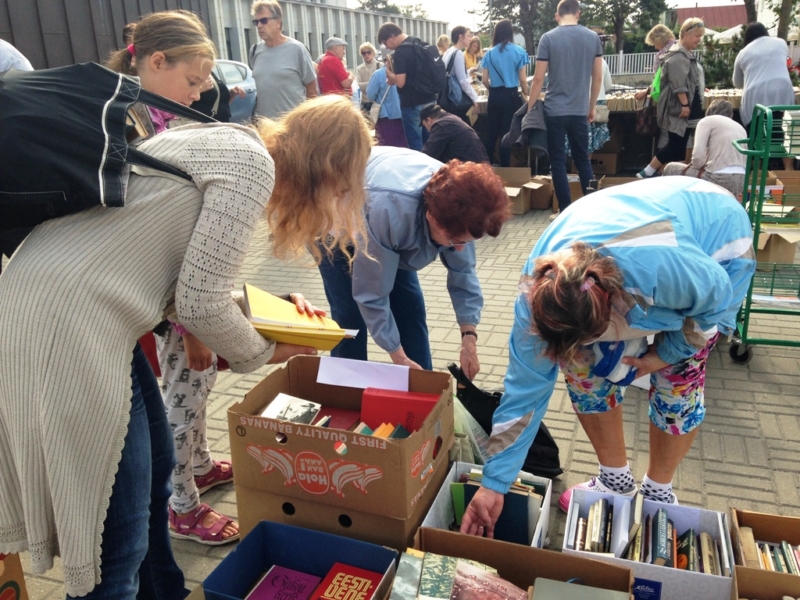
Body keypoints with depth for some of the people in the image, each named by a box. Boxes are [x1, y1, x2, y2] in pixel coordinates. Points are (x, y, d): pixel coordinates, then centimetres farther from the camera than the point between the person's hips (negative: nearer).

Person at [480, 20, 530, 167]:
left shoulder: (489, 53, 2)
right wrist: (525, 94, 14)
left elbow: (485, 80, 2)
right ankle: (504, 169, 9)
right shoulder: (519, 51, -4)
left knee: (491, 133, 11)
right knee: (507, 133, 4)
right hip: (511, 95, -2)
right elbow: (523, 79, -5)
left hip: (494, 96, 2)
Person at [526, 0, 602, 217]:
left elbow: (539, 79, -6)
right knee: (583, 159, 14)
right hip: (580, 110, 3)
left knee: (558, 161, 5)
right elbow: (598, 78, 7)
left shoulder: (548, 38, -6)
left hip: (555, 110, -3)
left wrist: (530, 109, 4)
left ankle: (566, 211, 5)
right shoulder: (593, 38, 4)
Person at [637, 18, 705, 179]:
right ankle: (647, 173, -4)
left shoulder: (687, 54, 17)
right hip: (678, 108, -10)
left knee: (679, 145, 10)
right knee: (676, 144, -9)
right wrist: (684, 104, -23)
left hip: (686, 106, 10)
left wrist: (699, 91, 29)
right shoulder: (678, 56, -16)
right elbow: (679, 84, -22)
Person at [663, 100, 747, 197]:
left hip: (718, 179, -6)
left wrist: (698, 167, 12)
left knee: (670, 169, 15)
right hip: (740, 181, 7)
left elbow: (698, 155, -9)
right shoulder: (740, 128, 25)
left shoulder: (708, 121, 6)